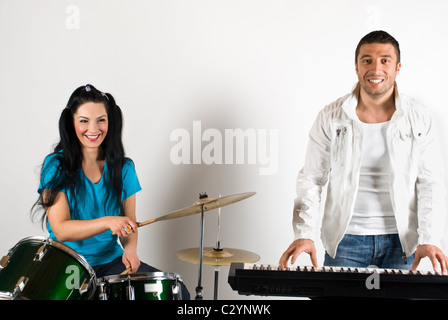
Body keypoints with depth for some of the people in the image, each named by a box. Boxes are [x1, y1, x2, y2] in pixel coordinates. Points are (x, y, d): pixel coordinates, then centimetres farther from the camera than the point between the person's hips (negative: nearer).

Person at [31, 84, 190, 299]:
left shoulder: (123, 167, 4)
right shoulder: (56, 166, -6)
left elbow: (129, 222, 9)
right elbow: (61, 230, -13)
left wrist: (130, 249, -14)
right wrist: (107, 222, -29)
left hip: (111, 260, 3)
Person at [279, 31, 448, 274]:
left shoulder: (418, 119, -3)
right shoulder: (331, 118, -5)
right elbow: (311, 179, -3)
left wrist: (429, 240, -13)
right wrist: (304, 234, -15)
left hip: (401, 240, 1)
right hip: (346, 238, -1)